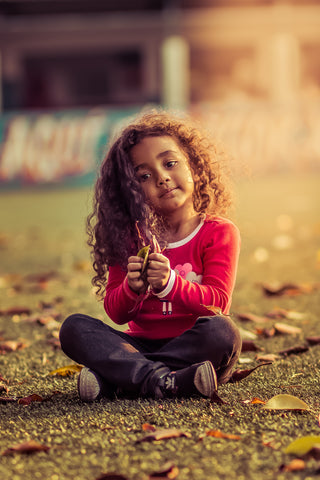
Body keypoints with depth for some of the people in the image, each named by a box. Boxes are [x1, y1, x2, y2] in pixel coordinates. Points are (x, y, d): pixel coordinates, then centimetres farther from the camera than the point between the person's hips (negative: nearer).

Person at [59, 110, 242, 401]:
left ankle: (112, 381, -30)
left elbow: (217, 303, -8)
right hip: (140, 343, 3)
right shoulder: (133, 237, 11)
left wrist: (169, 284, -24)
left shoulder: (219, 232, 1)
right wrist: (131, 288, -17)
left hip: (192, 347, -3)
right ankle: (164, 382, -35)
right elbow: (115, 313, 6)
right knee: (74, 327, -18)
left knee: (222, 331, -35)